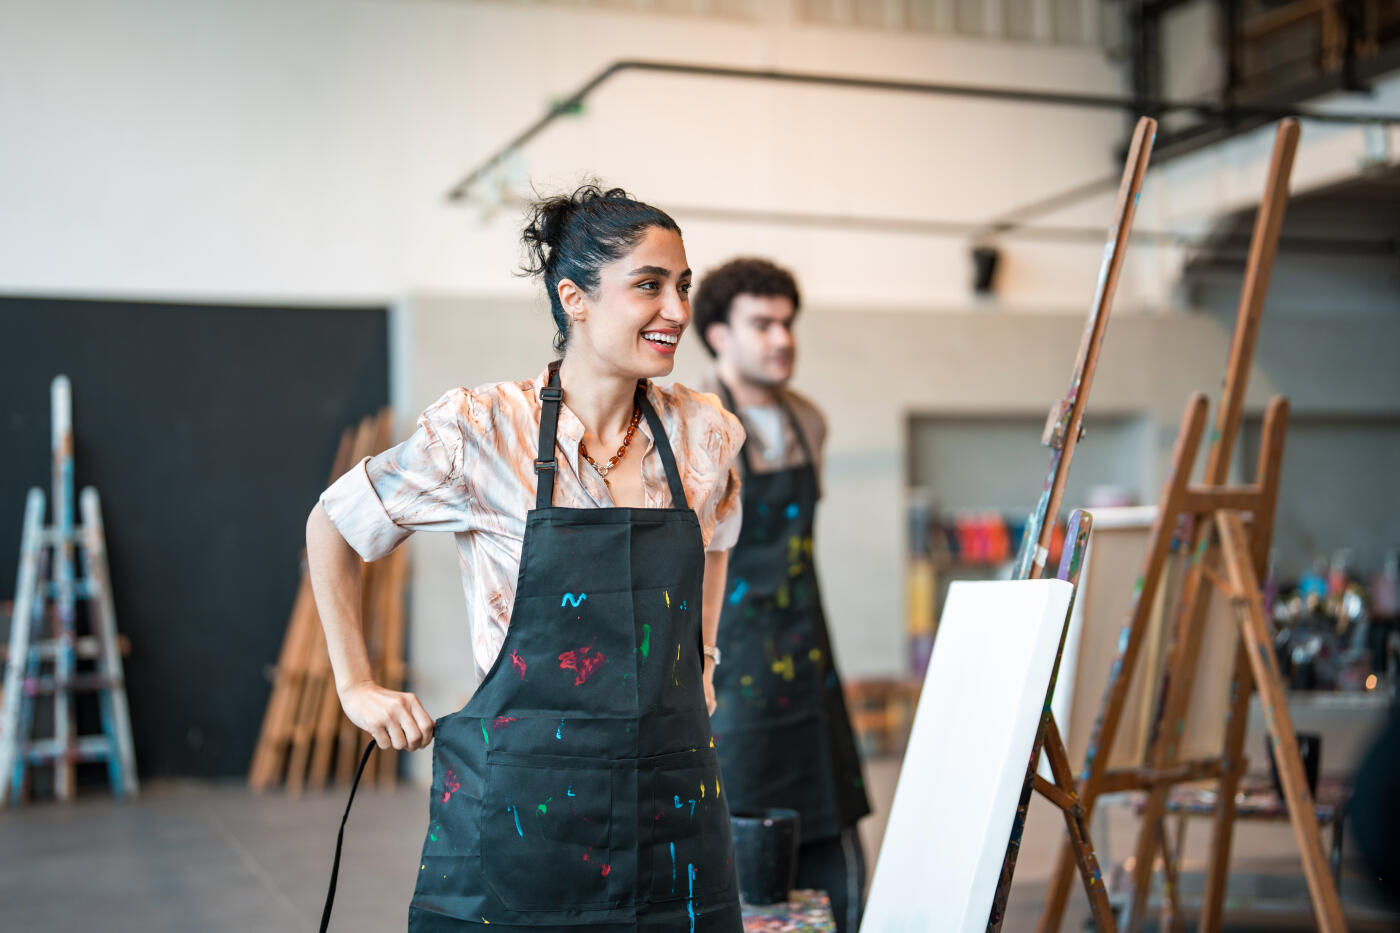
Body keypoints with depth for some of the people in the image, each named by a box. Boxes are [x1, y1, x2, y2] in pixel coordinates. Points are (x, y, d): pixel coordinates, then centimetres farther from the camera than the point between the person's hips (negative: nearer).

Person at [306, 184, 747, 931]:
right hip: (522, 806, -3)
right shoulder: (481, 430, -10)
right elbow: (331, 528, 5)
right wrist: (357, 687, 5)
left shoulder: (704, 434, 1)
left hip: (672, 800, 4)